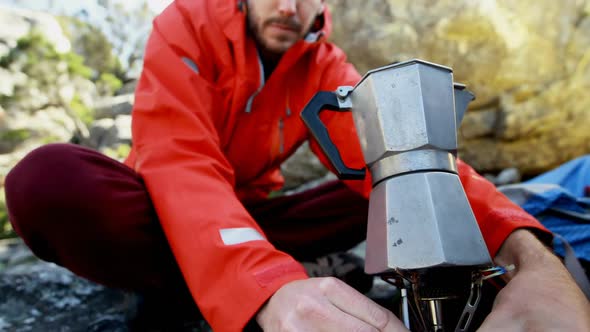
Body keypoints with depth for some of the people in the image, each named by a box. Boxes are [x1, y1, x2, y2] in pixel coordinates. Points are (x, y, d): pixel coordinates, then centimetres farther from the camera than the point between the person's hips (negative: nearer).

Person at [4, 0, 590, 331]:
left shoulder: (324, 66, -5)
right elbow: (179, 161, -31)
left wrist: (525, 251, -40)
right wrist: (273, 285, -51)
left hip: (252, 219, 3)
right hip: (170, 219, -2)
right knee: (49, 179, -33)